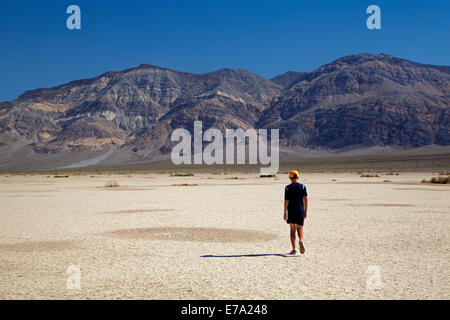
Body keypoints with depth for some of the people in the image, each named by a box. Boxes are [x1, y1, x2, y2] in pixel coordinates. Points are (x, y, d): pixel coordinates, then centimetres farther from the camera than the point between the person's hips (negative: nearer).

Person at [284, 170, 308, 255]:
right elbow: (306, 199, 0)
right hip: (301, 211, 2)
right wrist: (306, 212, 7)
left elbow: (286, 201, -6)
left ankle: (294, 249, 3)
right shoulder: (303, 186, 3)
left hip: (291, 211, -2)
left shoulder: (288, 187, -3)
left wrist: (285, 213, -1)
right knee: (300, 229, 12)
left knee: (292, 230, 6)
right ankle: (301, 240, -19)